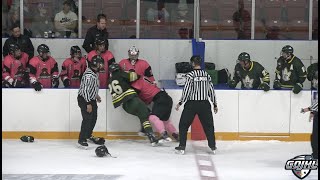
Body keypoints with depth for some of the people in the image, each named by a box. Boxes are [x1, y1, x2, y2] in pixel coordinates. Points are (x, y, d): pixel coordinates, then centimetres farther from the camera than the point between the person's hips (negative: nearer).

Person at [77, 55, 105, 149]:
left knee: (94, 117, 17)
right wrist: (88, 104, -26)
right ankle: (82, 140, -9)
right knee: (87, 119, -13)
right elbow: (85, 89, -27)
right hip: (84, 99, -10)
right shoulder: (89, 75, -25)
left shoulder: (95, 72, 7)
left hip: (91, 99, 10)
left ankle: (88, 135, 35)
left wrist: (96, 95, 23)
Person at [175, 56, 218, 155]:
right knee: (208, 125, 14)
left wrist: (180, 103, -3)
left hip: (191, 104, -3)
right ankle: (213, 147, 12)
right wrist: (215, 104, 16)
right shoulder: (207, 75, 5)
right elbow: (211, 90, 8)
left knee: (183, 125, 7)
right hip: (205, 104, 4)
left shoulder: (191, 75, -8)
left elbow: (186, 90, -11)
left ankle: (182, 147, 3)